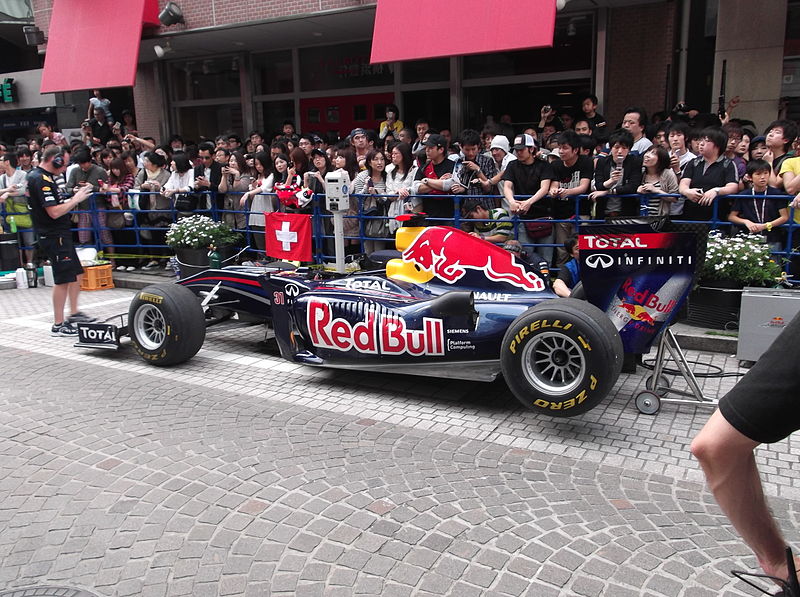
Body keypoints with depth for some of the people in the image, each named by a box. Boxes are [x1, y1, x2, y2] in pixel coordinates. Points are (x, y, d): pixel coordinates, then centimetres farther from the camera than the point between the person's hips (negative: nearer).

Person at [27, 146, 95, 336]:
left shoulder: (34, 176, 15)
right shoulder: (42, 180, -18)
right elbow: (54, 212, -24)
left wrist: (72, 198, 11)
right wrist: (76, 200, -14)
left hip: (59, 235, 11)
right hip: (54, 236, -11)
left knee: (76, 273, 18)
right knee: (63, 279, -6)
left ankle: (74, 313, 28)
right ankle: (58, 325, 1)